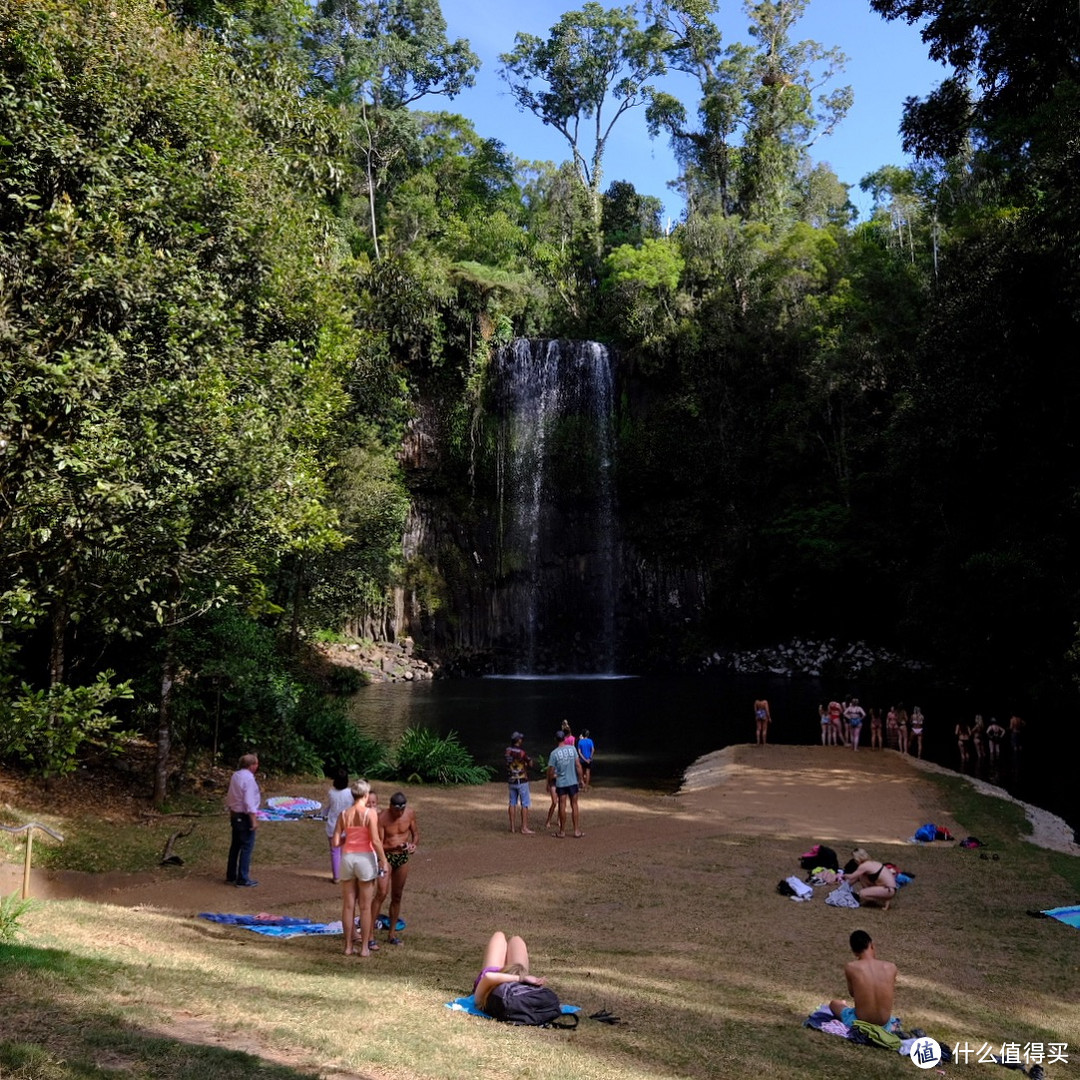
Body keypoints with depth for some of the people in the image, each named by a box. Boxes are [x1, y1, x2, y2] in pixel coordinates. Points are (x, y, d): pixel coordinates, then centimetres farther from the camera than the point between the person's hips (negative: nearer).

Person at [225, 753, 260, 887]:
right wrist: (254, 820, -19)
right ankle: (243, 880, 2)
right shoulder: (248, 779, -20)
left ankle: (231, 876, 26)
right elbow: (249, 802, -23)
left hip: (235, 815, 9)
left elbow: (230, 797, 15)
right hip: (245, 817, -9)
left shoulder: (236, 775, 6)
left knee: (235, 846, 17)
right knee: (247, 847, -1)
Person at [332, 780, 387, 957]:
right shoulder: (370, 813, -10)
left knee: (348, 905, 12)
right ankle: (364, 947, 12)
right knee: (365, 907, 7)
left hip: (347, 858, 3)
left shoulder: (343, 814, 1)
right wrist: (383, 860, -4)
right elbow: (375, 841, -14)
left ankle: (348, 946, 17)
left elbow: (336, 842, 0)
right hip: (365, 858, -3)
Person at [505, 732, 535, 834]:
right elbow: (530, 764, -10)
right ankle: (524, 828, 0)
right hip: (522, 781, -6)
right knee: (525, 804, 1)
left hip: (511, 781, 6)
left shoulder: (508, 750, -1)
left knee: (512, 803, 12)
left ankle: (512, 827, 17)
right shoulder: (521, 753, -20)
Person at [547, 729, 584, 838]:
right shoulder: (572, 749, -5)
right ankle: (577, 830, 13)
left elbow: (550, 770, -8)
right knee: (574, 805, 9)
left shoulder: (554, 753, -10)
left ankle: (562, 831, 13)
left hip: (560, 783, -1)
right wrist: (580, 779, 5)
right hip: (573, 781, 1)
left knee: (562, 806, 6)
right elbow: (578, 765, -4)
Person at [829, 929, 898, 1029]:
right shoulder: (891, 967, -8)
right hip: (884, 1025, 3)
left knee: (834, 1003, 29)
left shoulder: (851, 967, -14)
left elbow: (852, 993, 2)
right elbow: (892, 994, 10)